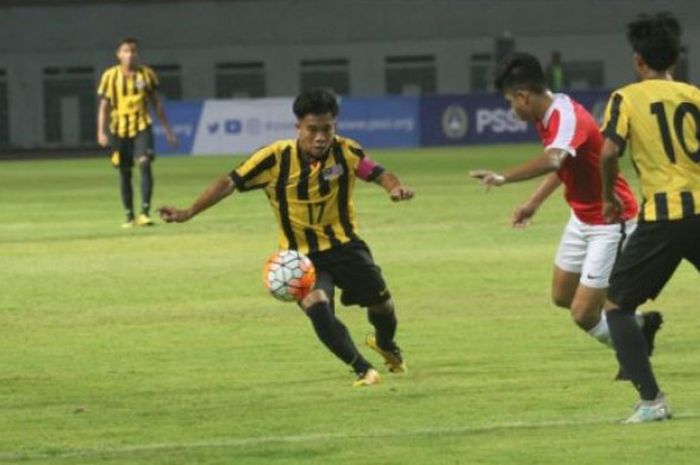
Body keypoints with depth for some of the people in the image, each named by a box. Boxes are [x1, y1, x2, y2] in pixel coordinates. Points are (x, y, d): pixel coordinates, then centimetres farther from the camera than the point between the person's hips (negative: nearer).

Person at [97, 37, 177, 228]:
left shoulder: (147, 74, 3)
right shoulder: (110, 76, 0)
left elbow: (156, 103, 11)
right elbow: (104, 106, 2)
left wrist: (168, 130, 10)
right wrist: (101, 132, -9)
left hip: (142, 126, -1)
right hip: (119, 128, 1)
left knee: (145, 164, -20)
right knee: (124, 173, 5)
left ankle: (145, 212, -23)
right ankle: (129, 216, 16)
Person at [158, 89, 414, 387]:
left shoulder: (345, 151, -12)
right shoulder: (276, 158, -17)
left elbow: (377, 173, -5)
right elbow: (229, 183, -13)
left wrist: (395, 187, -29)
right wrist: (188, 213, -16)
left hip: (344, 246, 2)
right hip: (302, 254, -2)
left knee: (382, 304, 9)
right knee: (316, 305, -29)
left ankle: (385, 345, 47)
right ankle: (362, 370, -19)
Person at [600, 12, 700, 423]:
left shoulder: (625, 98, 2)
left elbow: (609, 152, -11)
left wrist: (609, 197, 5)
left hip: (663, 216, -3)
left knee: (617, 305, 9)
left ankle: (651, 400, -5)